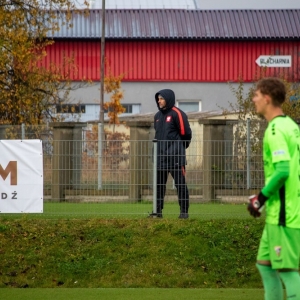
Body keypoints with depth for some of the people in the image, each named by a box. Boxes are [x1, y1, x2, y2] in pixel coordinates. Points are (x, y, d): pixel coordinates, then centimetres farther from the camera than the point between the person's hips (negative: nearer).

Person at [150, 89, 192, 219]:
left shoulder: (177, 114, -6)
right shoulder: (158, 116, 16)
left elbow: (186, 133, -4)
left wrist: (179, 148, 6)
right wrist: (156, 151, 14)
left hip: (175, 156, -7)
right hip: (161, 156, 7)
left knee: (180, 184, -3)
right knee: (159, 185, 7)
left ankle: (184, 211, 0)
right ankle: (157, 210, 12)